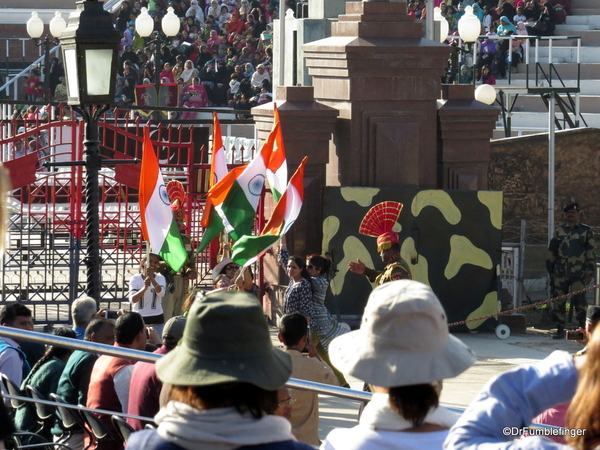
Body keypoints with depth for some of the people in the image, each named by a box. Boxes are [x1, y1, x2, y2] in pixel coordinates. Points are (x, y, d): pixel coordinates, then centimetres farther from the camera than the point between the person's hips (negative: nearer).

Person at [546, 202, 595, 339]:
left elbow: (591, 254, 5)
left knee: (579, 300, -12)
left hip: (578, 274, -3)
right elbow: (552, 252, 16)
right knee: (558, 301, 2)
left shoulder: (586, 231, 6)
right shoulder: (559, 231, 13)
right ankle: (560, 329, 9)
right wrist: (550, 270, 12)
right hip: (560, 273, 3)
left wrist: (590, 272, -2)